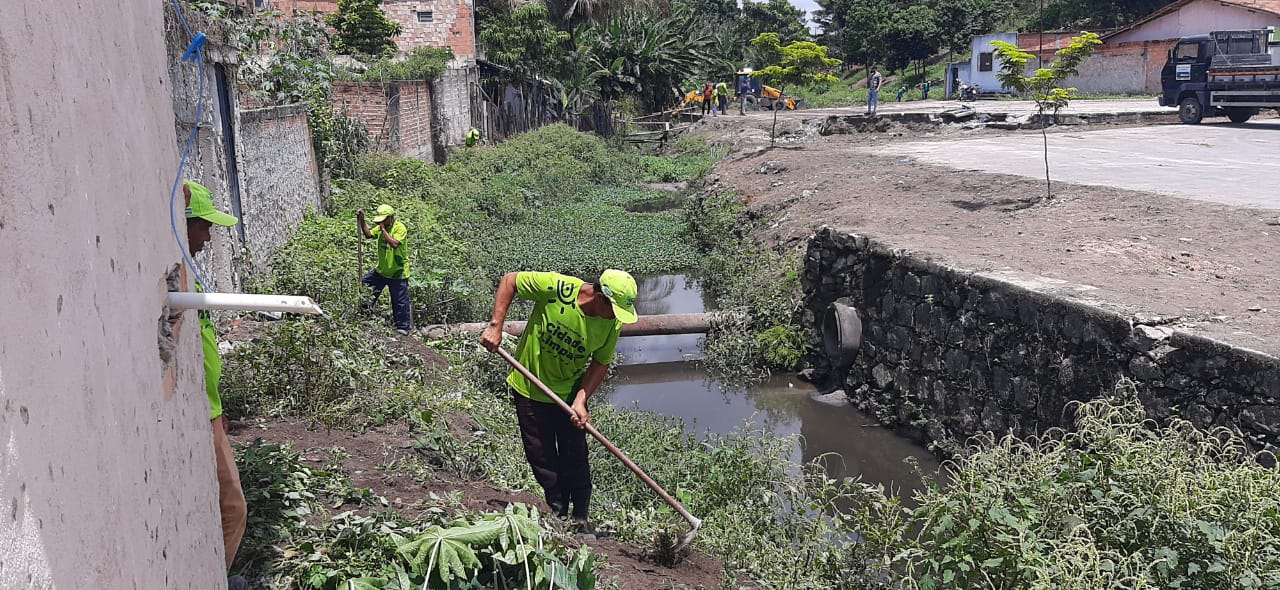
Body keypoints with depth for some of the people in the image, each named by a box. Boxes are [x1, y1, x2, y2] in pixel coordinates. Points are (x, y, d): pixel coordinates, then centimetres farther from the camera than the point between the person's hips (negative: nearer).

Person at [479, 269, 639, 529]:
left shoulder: (611, 325, -17)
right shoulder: (555, 287, -28)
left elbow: (600, 364, -7)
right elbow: (510, 280, -16)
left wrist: (581, 400, -20)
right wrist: (496, 326, -22)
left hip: (570, 393, 2)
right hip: (530, 388, -2)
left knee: (575, 461, 4)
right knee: (543, 462, 8)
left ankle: (580, 521, 21)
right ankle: (557, 515, 27)